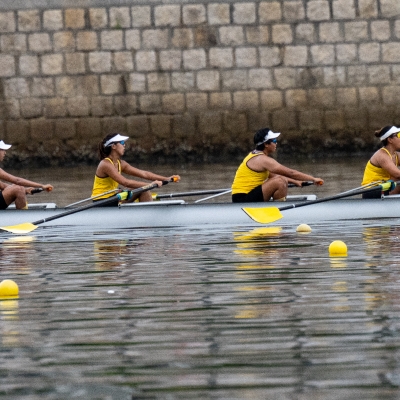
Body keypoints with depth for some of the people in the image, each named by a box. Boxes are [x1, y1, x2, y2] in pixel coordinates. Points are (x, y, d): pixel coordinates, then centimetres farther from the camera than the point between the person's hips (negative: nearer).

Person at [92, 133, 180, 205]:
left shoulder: (120, 164, 8)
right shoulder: (106, 164, -19)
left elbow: (144, 174, 3)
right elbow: (126, 182, -29)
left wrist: (167, 179, -6)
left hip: (111, 198, 9)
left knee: (144, 191, -2)